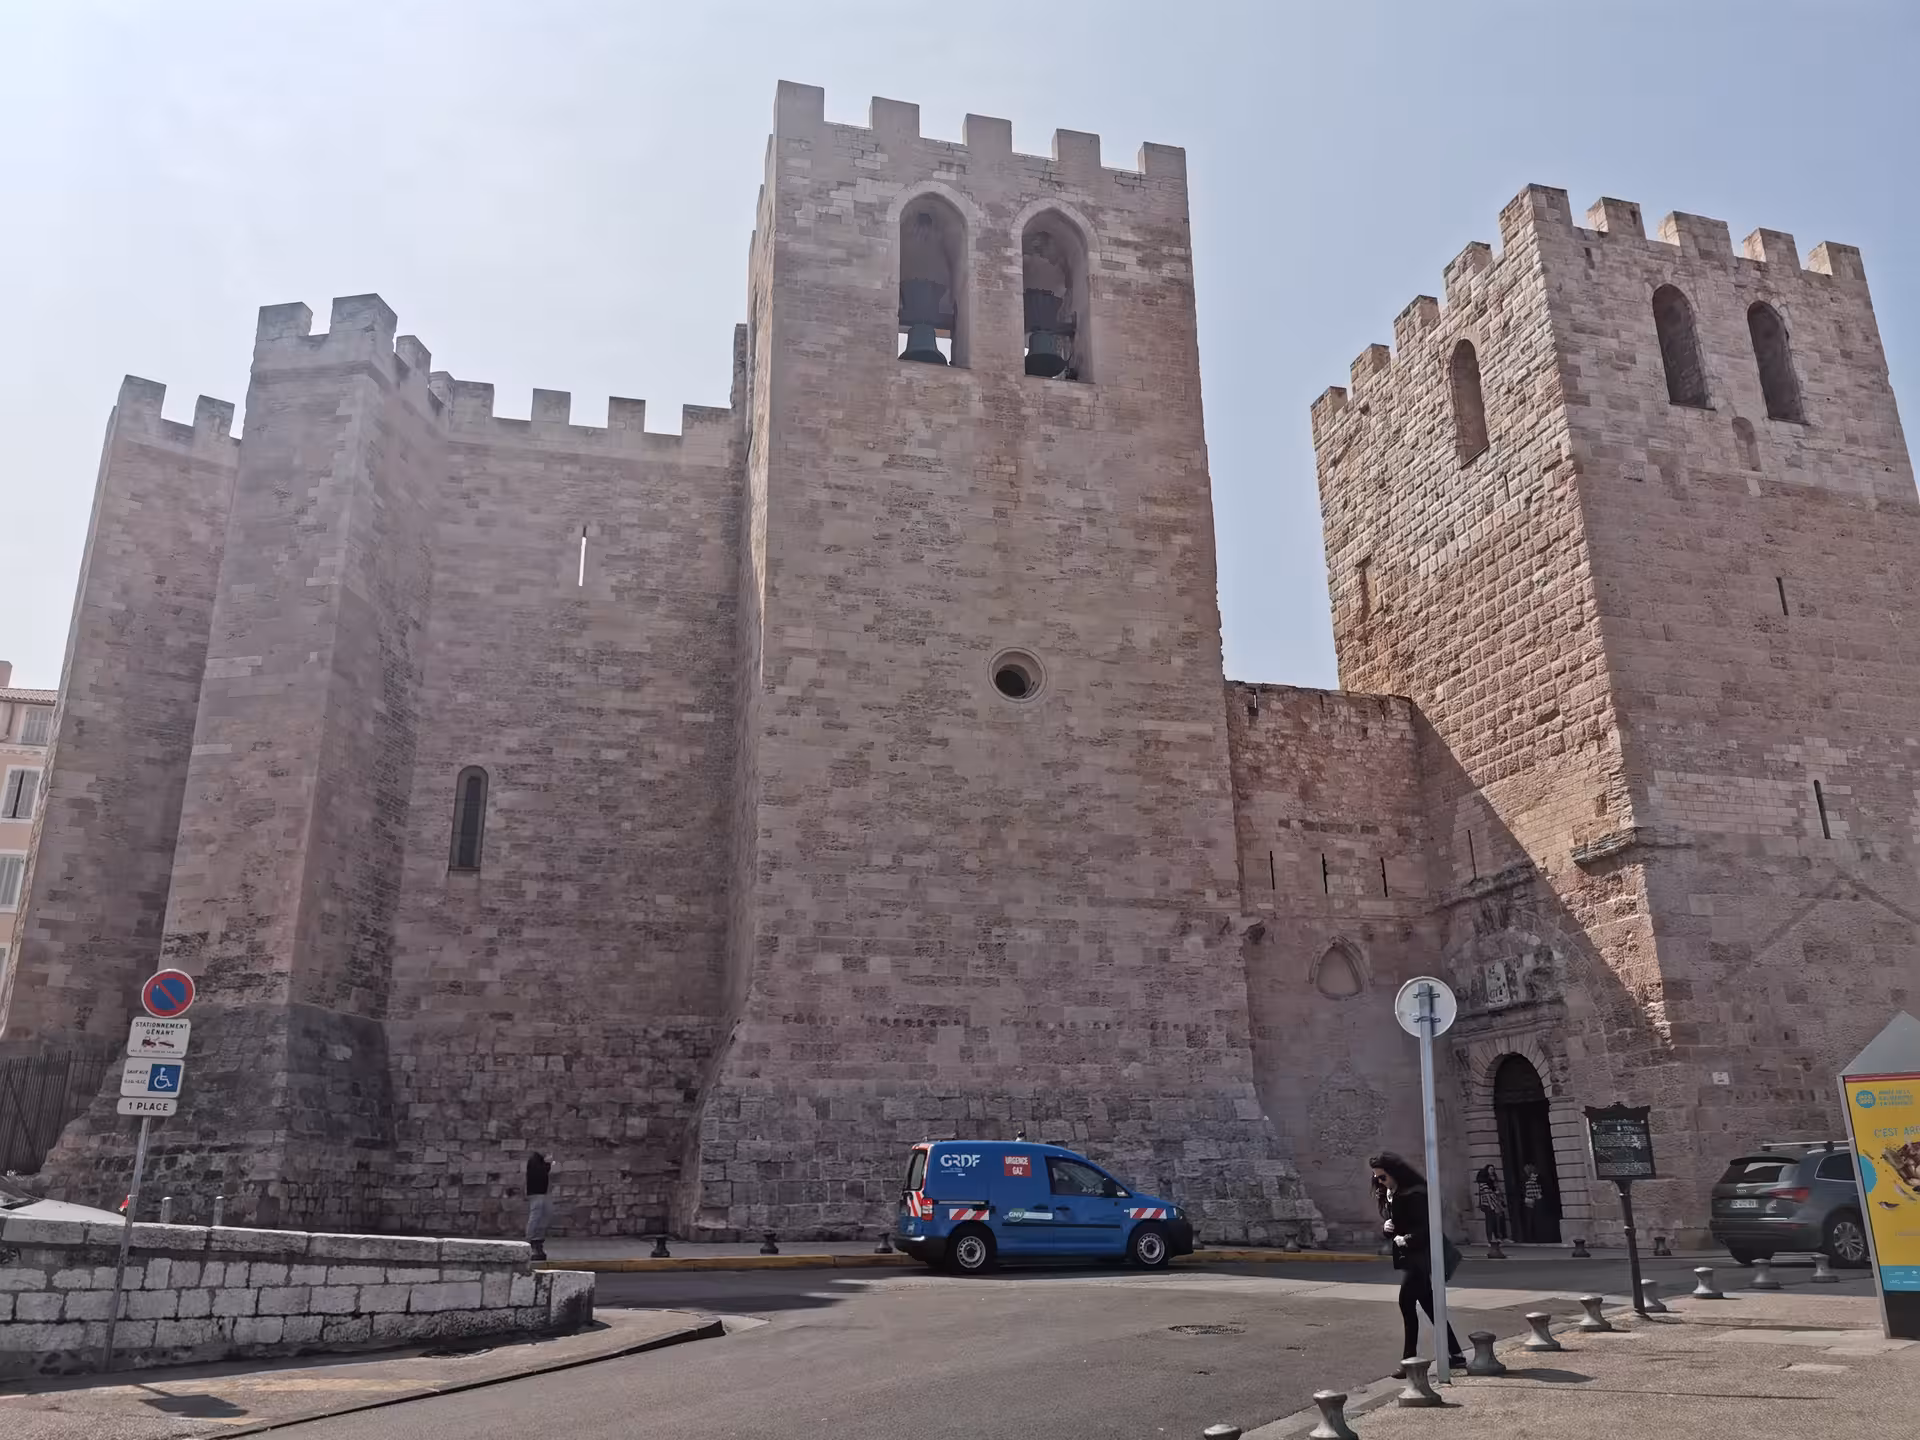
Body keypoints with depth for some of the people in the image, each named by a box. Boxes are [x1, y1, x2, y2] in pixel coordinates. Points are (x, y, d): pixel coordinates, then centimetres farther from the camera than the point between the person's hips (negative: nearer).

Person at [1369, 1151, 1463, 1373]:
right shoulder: (1392, 1195, 11)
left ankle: (1409, 1360, -11)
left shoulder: (1415, 1194, -18)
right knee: (1428, 1305, 13)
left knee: (1407, 1301, -15)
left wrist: (1407, 1239, -27)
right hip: (1408, 1256, 10)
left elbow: (1427, 1226, -22)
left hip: (1420, 1255, -10)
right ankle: (1455, 1355, 22)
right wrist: (1389, 1229, -2)